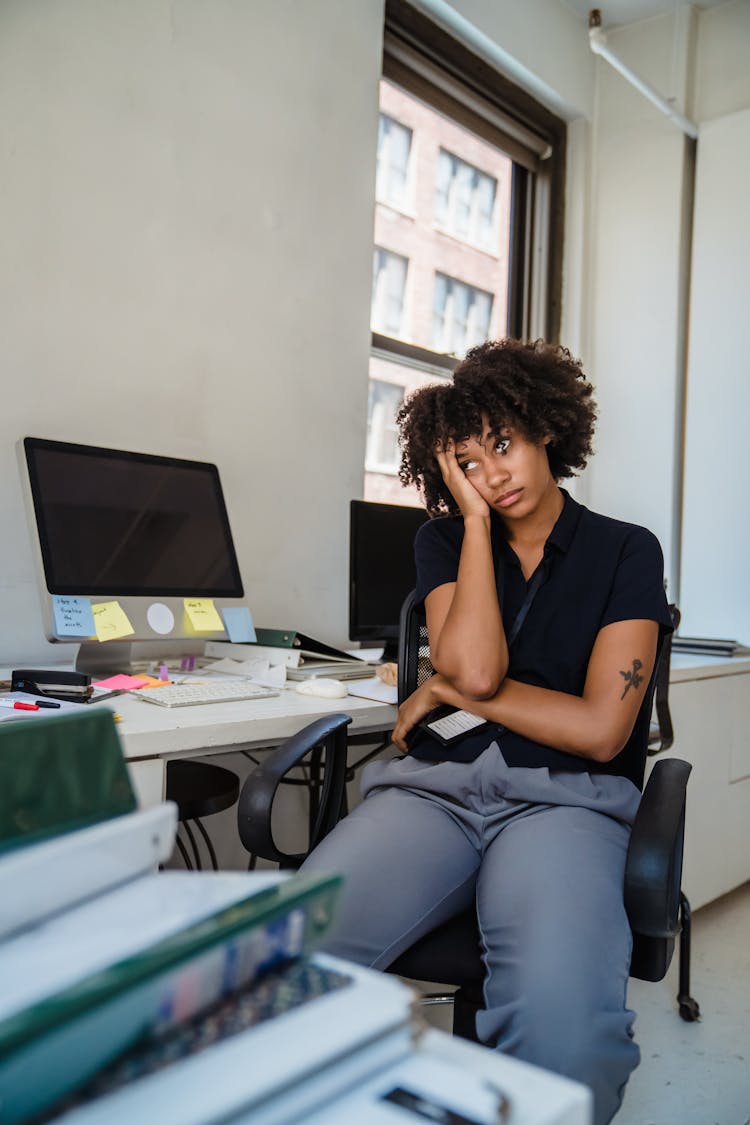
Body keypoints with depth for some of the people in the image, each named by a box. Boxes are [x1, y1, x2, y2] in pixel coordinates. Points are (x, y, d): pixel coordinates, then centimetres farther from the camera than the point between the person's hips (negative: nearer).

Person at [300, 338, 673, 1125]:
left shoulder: (625, 552, 8)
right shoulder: (446, 540, 15)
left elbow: (601, 729, -2)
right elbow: (473, 667, -5)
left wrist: (451, 692, 0)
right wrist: (475, 517, 1)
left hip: (565, 795, -1)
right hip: (434, 784, 2)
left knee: (563, 1022, -35)